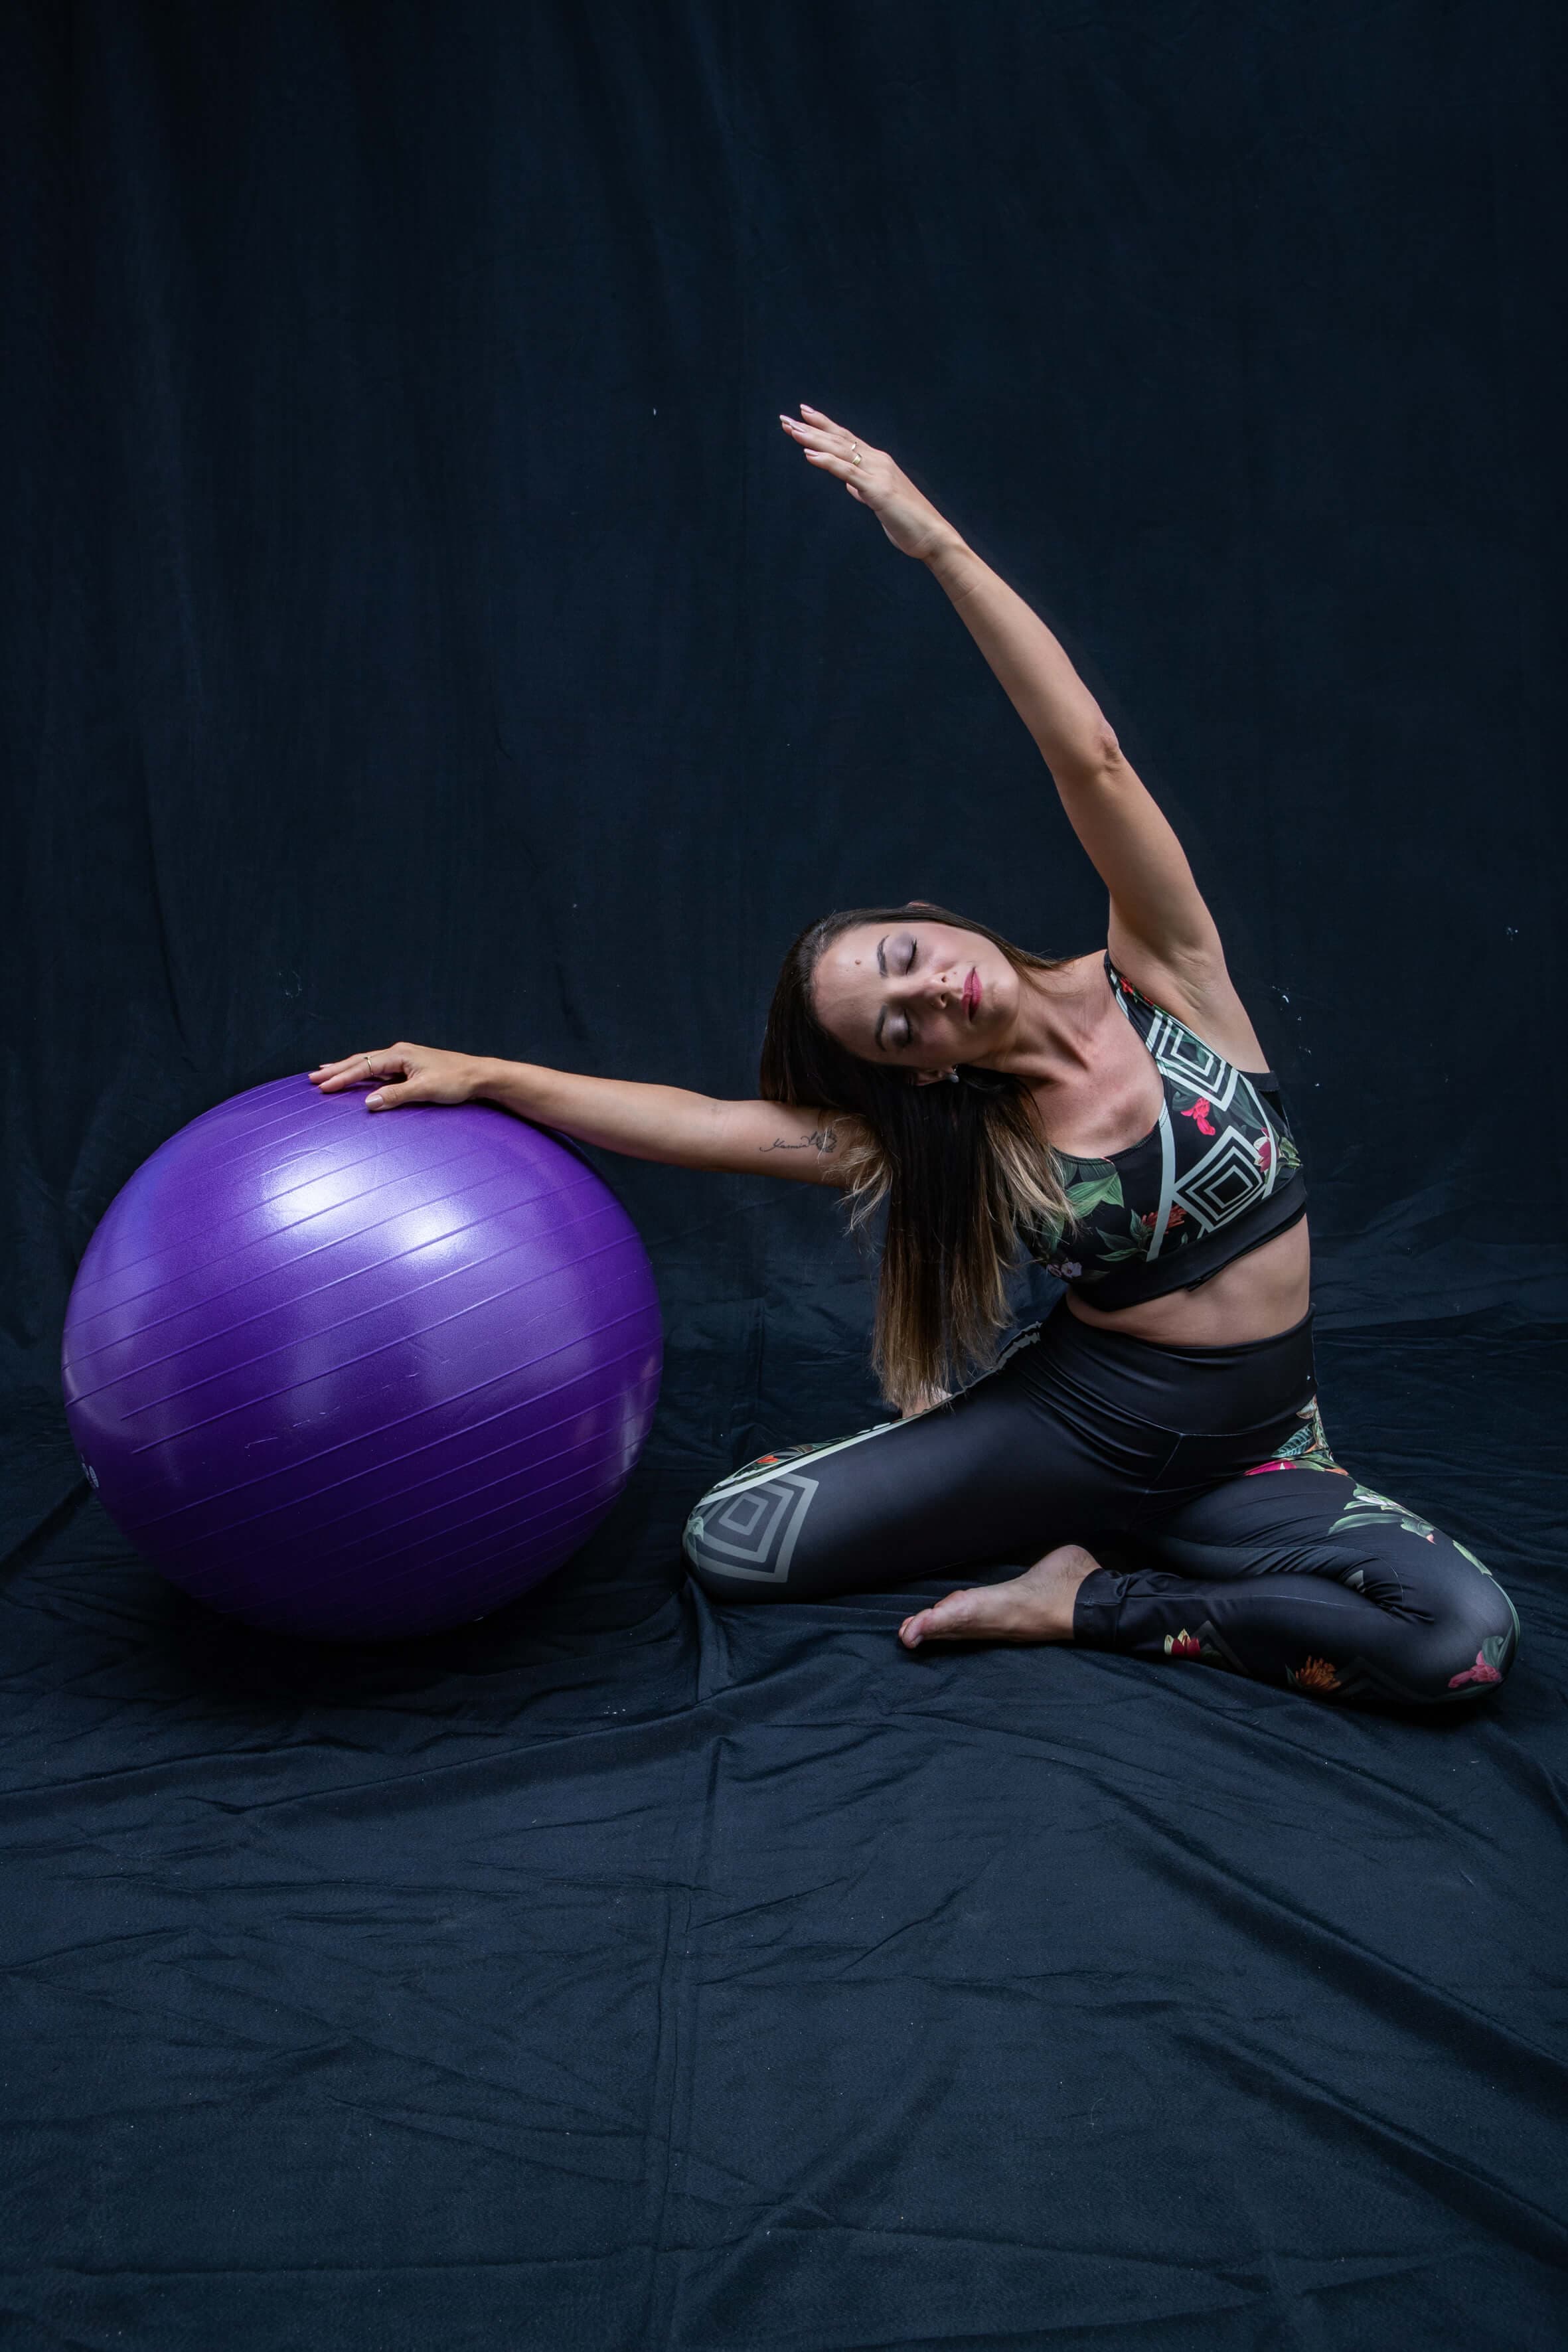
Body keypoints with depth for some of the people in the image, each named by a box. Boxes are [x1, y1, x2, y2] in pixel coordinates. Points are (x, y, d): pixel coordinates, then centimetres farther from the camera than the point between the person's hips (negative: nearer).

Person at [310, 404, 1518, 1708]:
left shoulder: (1159, 979, -9)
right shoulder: (951, 1138, -5)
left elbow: (1087, 754, -21)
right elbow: (702, 1123, -8)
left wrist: (938, 542, -28)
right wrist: (483, 1074, -13)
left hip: (1250, 1447, -1)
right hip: (1080, 1412, 1)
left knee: (1468, 1640, -28)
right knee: (732, 1541, -7)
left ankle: (1099, 1600, -6)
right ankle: (1091, 1540, 12)